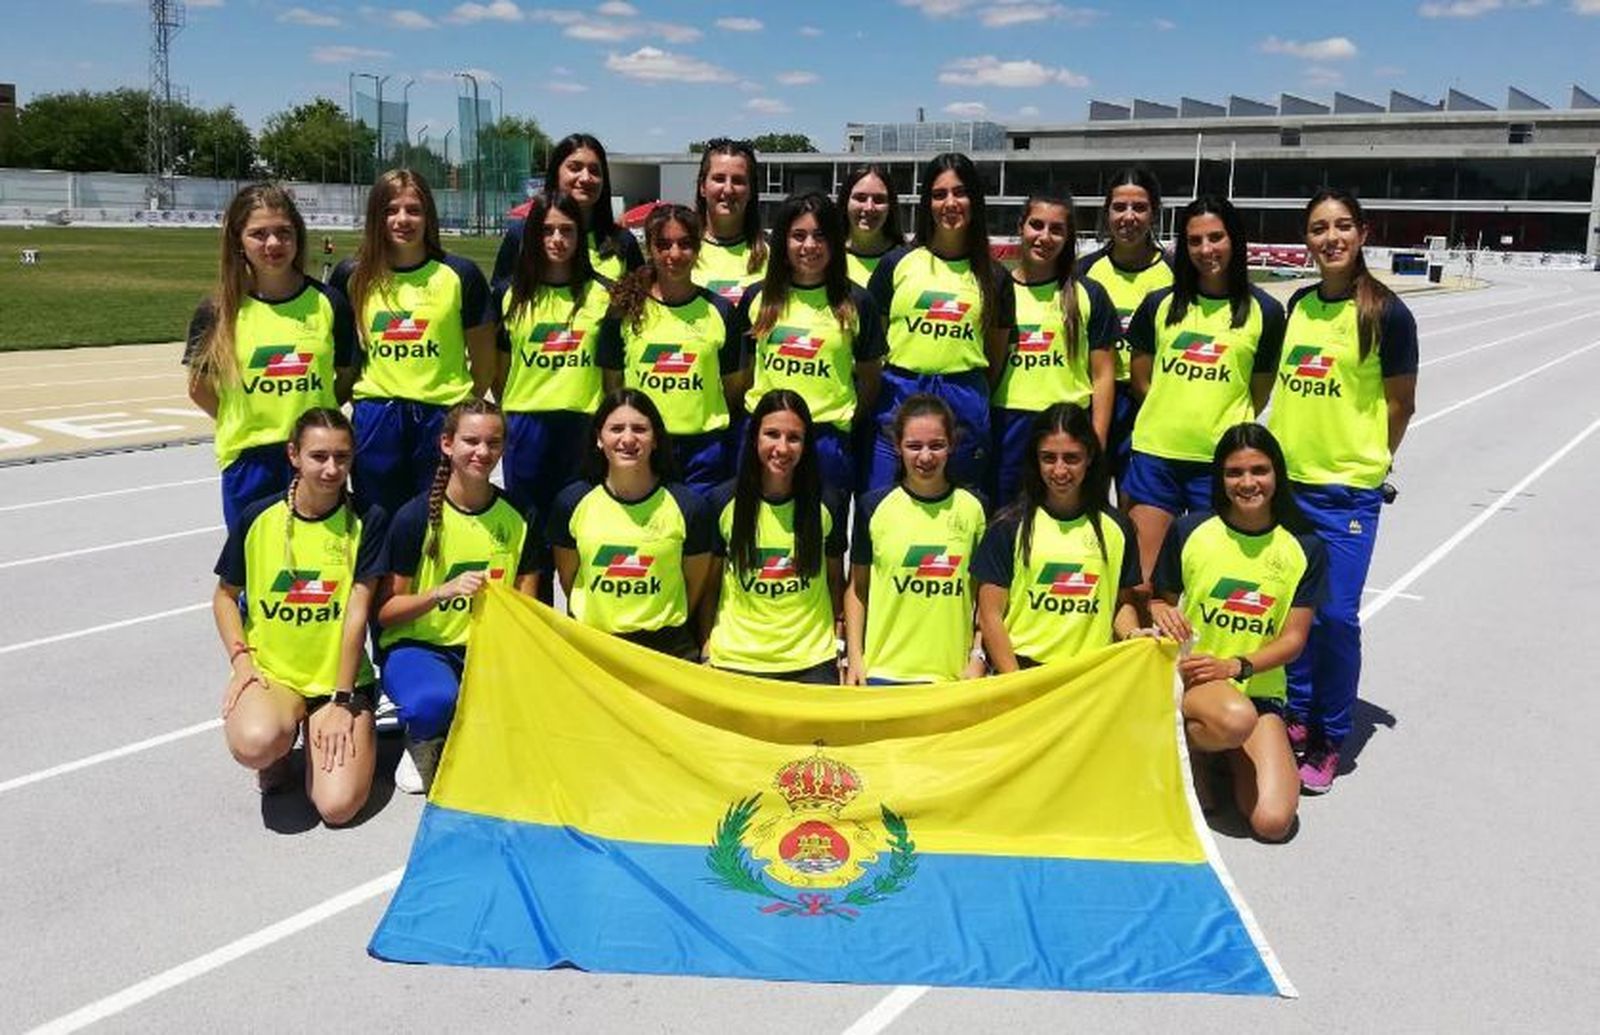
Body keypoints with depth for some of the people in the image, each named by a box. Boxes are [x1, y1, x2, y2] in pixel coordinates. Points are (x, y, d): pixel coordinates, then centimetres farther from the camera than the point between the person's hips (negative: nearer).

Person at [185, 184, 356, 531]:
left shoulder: (328, 303, 0)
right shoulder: (218, 311, -2)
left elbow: (347, 376, 10)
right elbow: (200, 389, 9)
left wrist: (309, 418, 2)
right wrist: (247, 422, 4)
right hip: (248, 463, 0)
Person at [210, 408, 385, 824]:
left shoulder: (365, 521, -6)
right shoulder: (258, 518, -3)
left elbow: (357, 613, -9)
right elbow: (225, 595, 10)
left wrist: (342, 699, -12)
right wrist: (241, 662, -5)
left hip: (340, 678, 0)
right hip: (271, 670, 1)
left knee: (338, 806, -17)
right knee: (255, 743, -35)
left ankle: (323, 733, 16)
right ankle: (278, 753, 5)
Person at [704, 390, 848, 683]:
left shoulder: (827, 505, -3)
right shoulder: (724, 502, -4)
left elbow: (835, 578, 7)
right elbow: (711, 582, 4)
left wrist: (840, 642, 3)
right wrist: (708, 649, 1)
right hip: (735, 661, 0)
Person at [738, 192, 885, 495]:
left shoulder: (856, 303, 2)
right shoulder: (757, 298, 7)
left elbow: (870, 376, 9)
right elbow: (744, 367, 14)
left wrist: (845, 419, 5)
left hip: (828, 436, -2)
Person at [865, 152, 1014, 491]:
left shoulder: (993, 277, 9)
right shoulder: (897, 265, 6)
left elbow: (996, 357, 15)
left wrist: (971, 396, 9)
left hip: (964, 409, 1)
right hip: (898, 397, -1)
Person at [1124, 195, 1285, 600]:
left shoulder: (1264, 311, 1)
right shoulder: (1160, 304, 6)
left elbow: (1259, 393, 7)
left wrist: (1223, 427, 6)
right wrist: (1174, 417, 7)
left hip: (1221, 462, -2)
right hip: (1155, 455, 2)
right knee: (1142, 575, 4)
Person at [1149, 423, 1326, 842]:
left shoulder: (1303, 549, 0)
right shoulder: (1190, 531, -1)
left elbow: (1293, 639, -1)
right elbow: (1161, 598, 11)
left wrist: (1236, 666, -18)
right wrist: (1161, 612, -14)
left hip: (1261, 690, 2)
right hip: (1189, 676, -2)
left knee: (1273, 822, -14)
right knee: (1235, 718, -39)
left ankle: (1226, 752, 16)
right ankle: (1186, 741, -3)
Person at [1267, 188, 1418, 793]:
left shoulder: (1385, 312, -8)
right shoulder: (1299, 304, 8)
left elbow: (1400, 404, -1)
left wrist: (1366, 463, 5)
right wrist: (1292, 448, 11)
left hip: (1347, 491, -5)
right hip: (1287, 481, 5)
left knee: (1336, 614, -4)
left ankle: (1328, 741, 12)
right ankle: (1298, 716, 30)